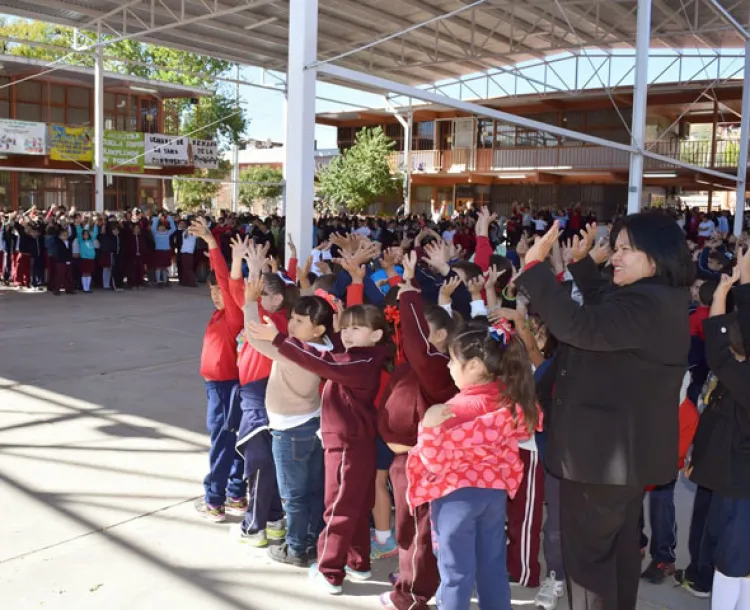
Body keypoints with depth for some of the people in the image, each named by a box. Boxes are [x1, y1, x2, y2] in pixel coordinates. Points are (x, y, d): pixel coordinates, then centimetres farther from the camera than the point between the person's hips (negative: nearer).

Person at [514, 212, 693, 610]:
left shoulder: (649, 305, -25)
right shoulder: (655, 299, 9)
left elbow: (579, 325, -38)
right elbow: (600, 312, 25)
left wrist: (534, 265, -34)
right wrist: (579, 259, 21)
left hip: (606, 448, -11)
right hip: (625, 444, 11)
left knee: (588, 550, 2)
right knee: (619, 545, 23)